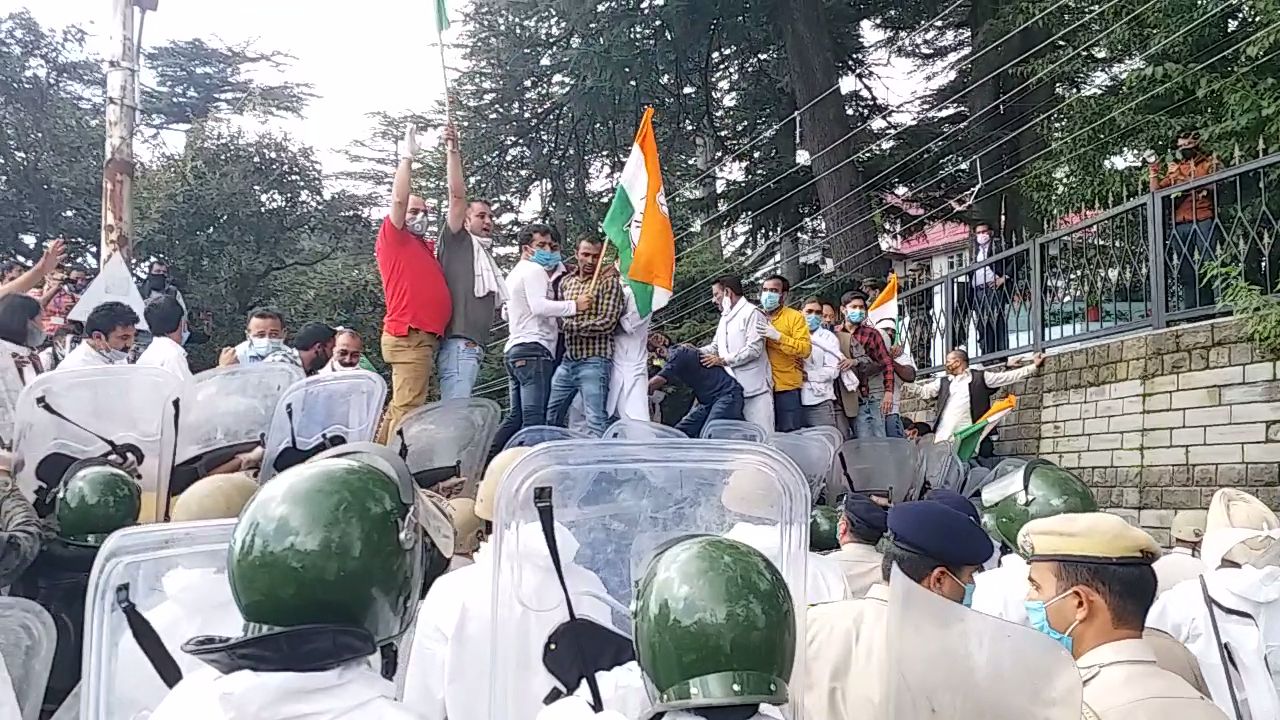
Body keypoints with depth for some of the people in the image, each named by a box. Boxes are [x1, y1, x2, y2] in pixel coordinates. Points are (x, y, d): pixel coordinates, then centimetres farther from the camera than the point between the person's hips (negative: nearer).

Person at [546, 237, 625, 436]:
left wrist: (569, 325, -10)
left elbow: (607, 323, -12)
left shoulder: (609, 282, -4)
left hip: (593, 361, -6)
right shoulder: (565, 281, 13)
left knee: (596, 422, -8)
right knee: (551, 417, 11)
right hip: (566, 360, 6)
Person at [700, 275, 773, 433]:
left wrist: (723, 360, -16)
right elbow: (715, 346, 21)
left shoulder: (752, 313, -7)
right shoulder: (724, 318, 20)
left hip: (754, 388, -8)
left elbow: (753, 349, -16)